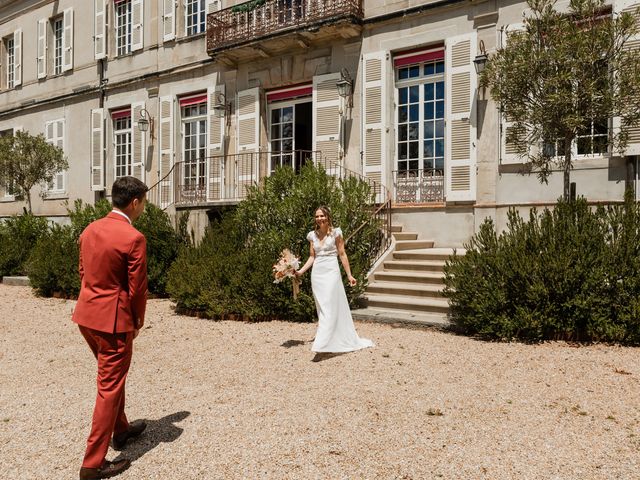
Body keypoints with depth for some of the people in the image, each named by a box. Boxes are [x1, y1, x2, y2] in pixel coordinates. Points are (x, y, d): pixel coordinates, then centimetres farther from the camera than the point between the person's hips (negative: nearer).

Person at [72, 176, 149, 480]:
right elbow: (137, 288, -14)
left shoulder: (90, 230, 5)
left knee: (112, 376, 26)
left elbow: (83, 272, 11)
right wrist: (138, 321, 1)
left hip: (86, 315, 8)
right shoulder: (134, 238, -19)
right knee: (110, 388, 3)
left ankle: (121, 430, 44)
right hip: (114, 319, -8)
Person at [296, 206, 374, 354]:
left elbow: (342, 255, 0)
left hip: (331, 272, -5)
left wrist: (349, 275, 1)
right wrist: (301, 271, 2)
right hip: (317, 273, 5)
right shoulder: (313, 235, 9)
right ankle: (333, 341, 19)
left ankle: (322, 343, -18)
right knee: (321, 307, 8)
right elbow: (312, 257, 13)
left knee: (329, 306, -12)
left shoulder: (335, 233, -2)